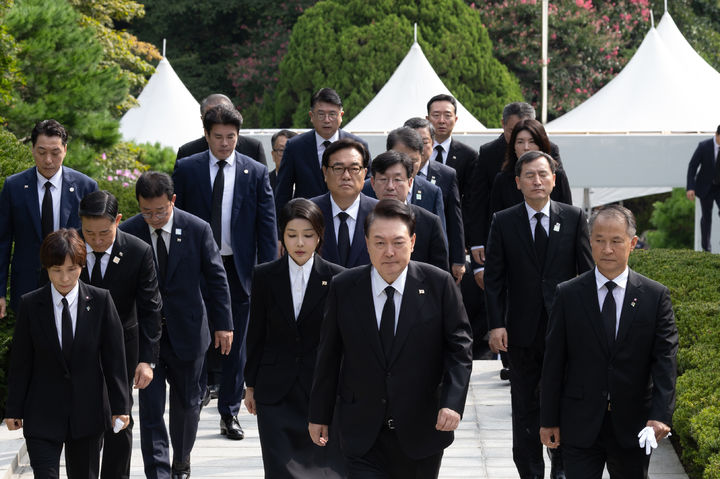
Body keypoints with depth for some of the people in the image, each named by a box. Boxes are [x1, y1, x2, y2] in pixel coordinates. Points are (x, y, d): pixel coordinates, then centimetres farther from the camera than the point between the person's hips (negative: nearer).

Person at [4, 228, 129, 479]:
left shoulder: (101, 301, -4)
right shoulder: (30, 305, -3)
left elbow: (114, 356, -1)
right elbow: (20, 362, 2)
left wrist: (120, 406, -2)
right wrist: (14, 410, 2)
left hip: (88, 411, 1)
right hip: (42, 415, -1)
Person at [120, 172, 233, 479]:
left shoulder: (198, 230, -8)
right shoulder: (127, 233, -8)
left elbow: (216, 278, 1)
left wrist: (223, 323, 0)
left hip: (187, 332, 1)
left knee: (187, 402, 14)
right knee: (151, 407, -5)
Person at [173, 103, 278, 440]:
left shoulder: (256, 173, 3)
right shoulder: (186, 169, 2)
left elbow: (267, 227, 3)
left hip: (238, 269, 1)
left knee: (234, 342, 6)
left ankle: (229, 414, 15)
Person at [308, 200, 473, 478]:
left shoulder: (439, 285, -5)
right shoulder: (343, 288, -2)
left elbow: (459, 348, -3)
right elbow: (328, 356, 6)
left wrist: (453, 403, -17)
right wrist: (319, 415, 9)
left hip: (422, 431, 1)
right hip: (363, 435, 0)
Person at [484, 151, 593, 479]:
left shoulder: (574, 218, 2)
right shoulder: (503, 222, 1)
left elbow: (587, 272, 3)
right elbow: (494, 278, 1)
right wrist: (496, 325, -7)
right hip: (523, 330, 0)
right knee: (525, 407, 6)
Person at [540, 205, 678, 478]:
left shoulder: (655, 296, 0)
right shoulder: (568, 295, 1)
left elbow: (665, 361, -5)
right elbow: (553, 362, 3)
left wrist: (660, 415, -18)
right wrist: (549, 420, 1)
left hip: (634, 426, 1)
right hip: (580, 426, -1)